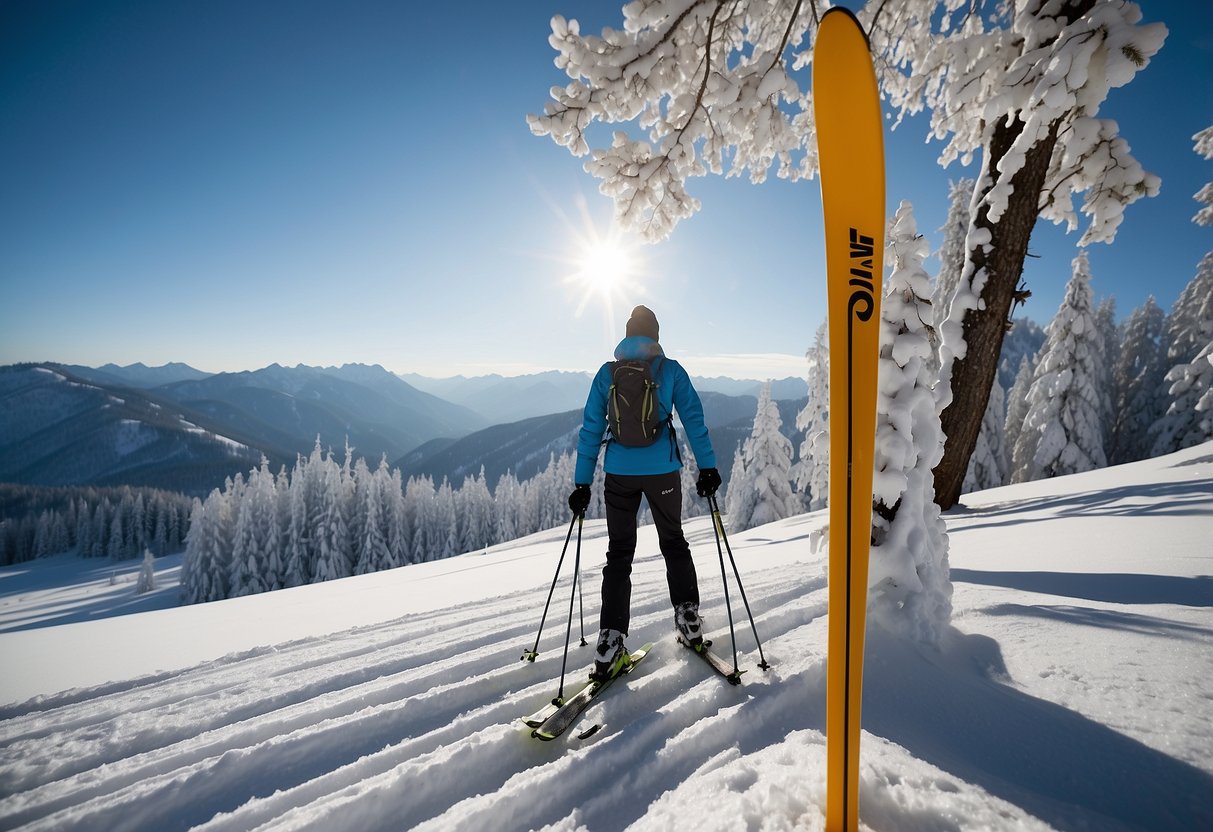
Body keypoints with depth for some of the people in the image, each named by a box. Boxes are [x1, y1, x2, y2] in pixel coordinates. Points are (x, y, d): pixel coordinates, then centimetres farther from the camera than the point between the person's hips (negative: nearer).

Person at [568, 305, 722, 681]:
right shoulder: (671, 370, 0)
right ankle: (687, 615, 20)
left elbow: (590, 430, 2)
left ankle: (610, 639, 4)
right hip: (662, 470, 0)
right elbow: (694, 420, -3)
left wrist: (582, 483, 5)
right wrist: (708, 468, 1)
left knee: (618, 553, 9)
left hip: (619, 473, 1)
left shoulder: (607, 372, 3)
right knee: (673, 541, 21)